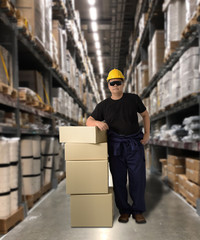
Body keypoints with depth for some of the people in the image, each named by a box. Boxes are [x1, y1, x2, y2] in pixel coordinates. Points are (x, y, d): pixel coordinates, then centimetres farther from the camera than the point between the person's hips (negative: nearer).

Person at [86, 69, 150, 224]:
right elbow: (88, 121, 6)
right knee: (119, 180, 4)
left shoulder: (133, 99, 2)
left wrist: (147, 134, 4)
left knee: (138, 179, 2)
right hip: (115, 146, 1)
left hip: (135, 145, 0)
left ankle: (138, 211, 18)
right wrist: (98, 122, -18)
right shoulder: (103, 106, 4)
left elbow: (145, 115, 14)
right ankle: (124, 211, 21)